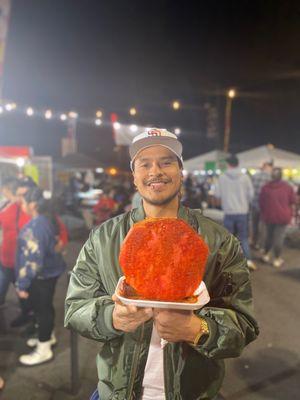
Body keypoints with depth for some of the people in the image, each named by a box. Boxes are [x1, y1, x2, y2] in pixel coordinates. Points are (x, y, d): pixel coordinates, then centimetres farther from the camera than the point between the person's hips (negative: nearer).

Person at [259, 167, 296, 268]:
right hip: (282, 217, -2)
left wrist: (264, 214, 16)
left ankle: (266, 255, 29)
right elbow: (292, 202, 1)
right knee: (279, 237, 2)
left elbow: (261, 203, 3)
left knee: (269, 235, 18)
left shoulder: (265, 187, -3)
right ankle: (277, 259, 8)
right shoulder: (288, 187, -7)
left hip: (269, 216, 3)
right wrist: (289, 214, 16)